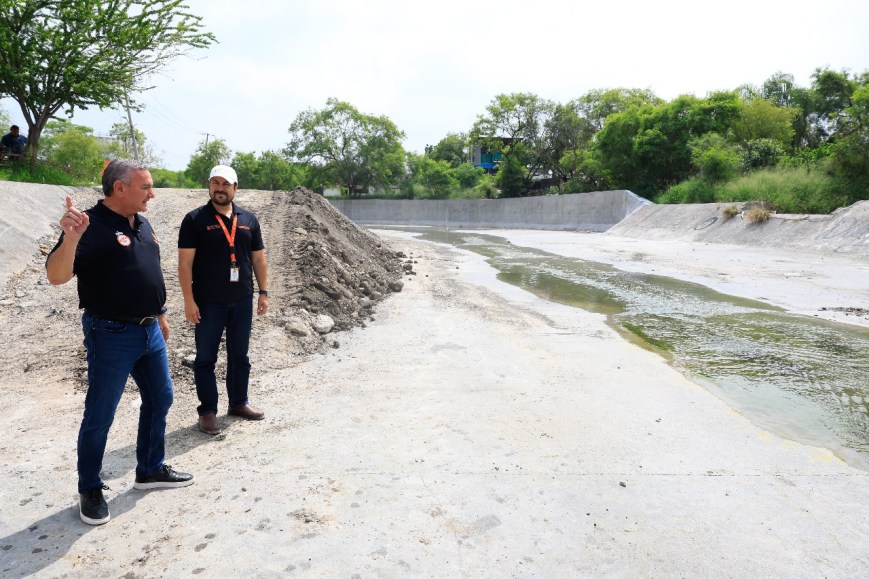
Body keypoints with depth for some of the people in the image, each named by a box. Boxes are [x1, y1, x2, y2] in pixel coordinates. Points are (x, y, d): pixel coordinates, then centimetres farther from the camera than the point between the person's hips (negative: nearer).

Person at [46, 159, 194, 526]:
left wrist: (160, 314, 22)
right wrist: (70, 238, -43)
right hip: (111, 335, -8)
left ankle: (150, 470, 32)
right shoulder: (91, 226, -16)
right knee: (100, 416, 5)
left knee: (159, 399, 16)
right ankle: (90, 490, 23)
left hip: (148, 331, 8)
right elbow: (56, 276, -26)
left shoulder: (142, 224, 9)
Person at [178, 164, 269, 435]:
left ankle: (239, 403, 28)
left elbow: (258, 258, 12)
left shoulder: (248, 219, 8)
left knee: (239, 355, 14)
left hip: (242, 301, 4)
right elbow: (185, 262, -7)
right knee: (205, 358, 5)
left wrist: (263, 293, 8)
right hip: (208, 302, -3)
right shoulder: (195, 219, -4)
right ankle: (207, 411, 16)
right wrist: (189, 300, -13)